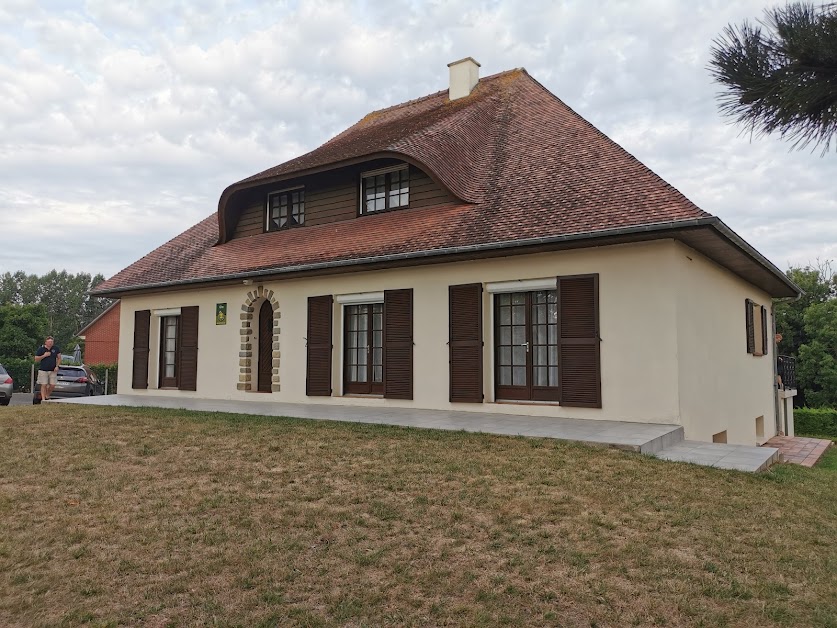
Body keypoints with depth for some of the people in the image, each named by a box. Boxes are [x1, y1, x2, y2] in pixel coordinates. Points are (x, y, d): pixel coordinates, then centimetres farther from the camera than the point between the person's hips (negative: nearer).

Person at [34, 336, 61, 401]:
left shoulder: (56, 349, 6)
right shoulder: (41, 349, -1)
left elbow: (59, 358, 13)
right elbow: (36, 359, 1)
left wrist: (57, 366, 0)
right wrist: (44, 355, -12)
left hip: (53, 371, 2)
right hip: (43, 370, -2)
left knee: (52, 385, 0)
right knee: (44, 385, -4)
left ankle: (47, 396, 22)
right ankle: (43, 399, 2)